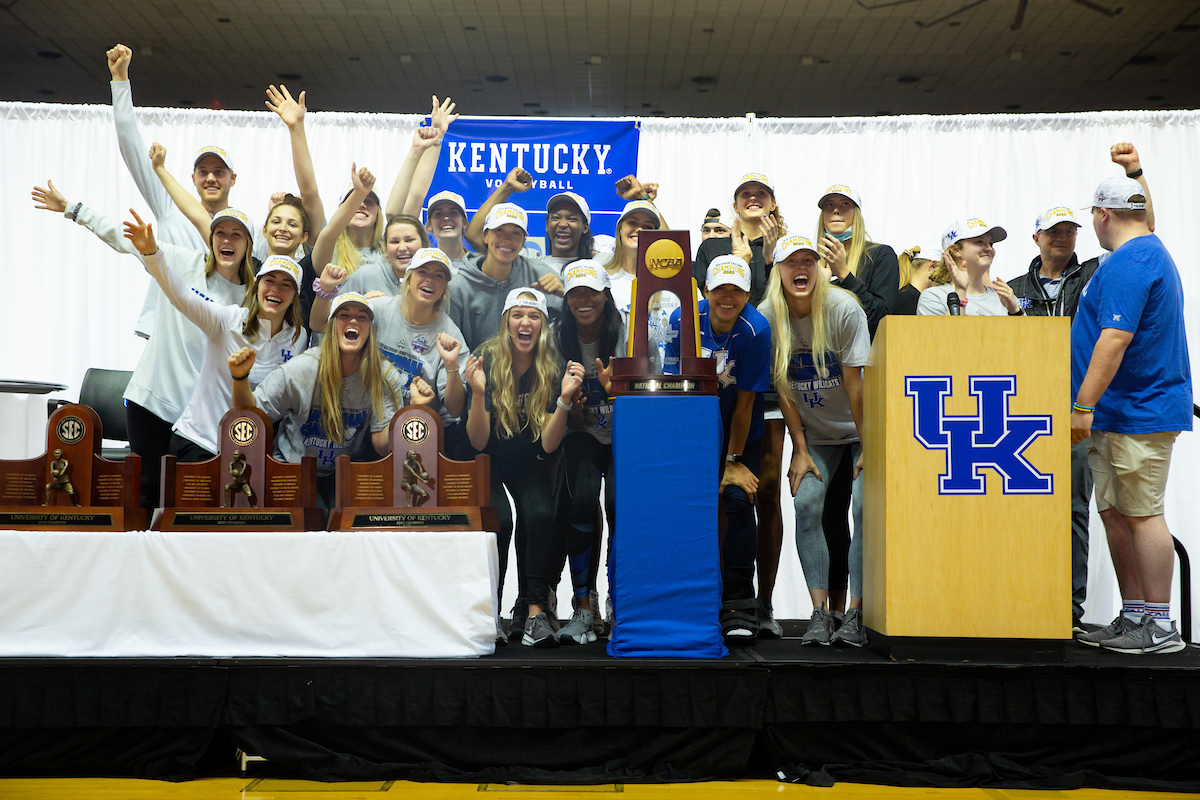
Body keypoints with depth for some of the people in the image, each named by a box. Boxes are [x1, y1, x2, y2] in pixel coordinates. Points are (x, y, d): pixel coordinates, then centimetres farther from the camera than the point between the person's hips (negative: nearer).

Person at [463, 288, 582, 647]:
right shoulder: (487, 361, -17)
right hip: (488, 460, -1)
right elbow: (478, 442, -20)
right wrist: (478, 392, -34)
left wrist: (565, 398, -30)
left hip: (528, 462, 1)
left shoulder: (552, 369, -12)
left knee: (541, 514, -26)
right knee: (498, 519, -27)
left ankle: (535, 613, -17)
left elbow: (548, 444, -17)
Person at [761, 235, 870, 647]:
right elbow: (783, 389, -4)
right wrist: (800, 451, -5)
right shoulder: (768, 317, -9)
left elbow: (854, 383, -15)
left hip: (860, 428, -2)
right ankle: (820, 613, -8)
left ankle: (855, 614, -10)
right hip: (814, 433, 2)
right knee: (806, 505, -13)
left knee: (865, 506, -16)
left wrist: (867, 446, -11)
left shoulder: (843, 309, -17)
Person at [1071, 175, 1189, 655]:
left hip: (1137, 414, -10)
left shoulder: (1128, 263, -14)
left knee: (1142, 515, -5)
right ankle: (1133, 616, 18)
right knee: (1115, 513, 12)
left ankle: (1160, 626, 3)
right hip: (1116, 415, 10)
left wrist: (1083, 405, -24)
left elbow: (1115, 339, -24)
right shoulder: (1153, 254, 21)